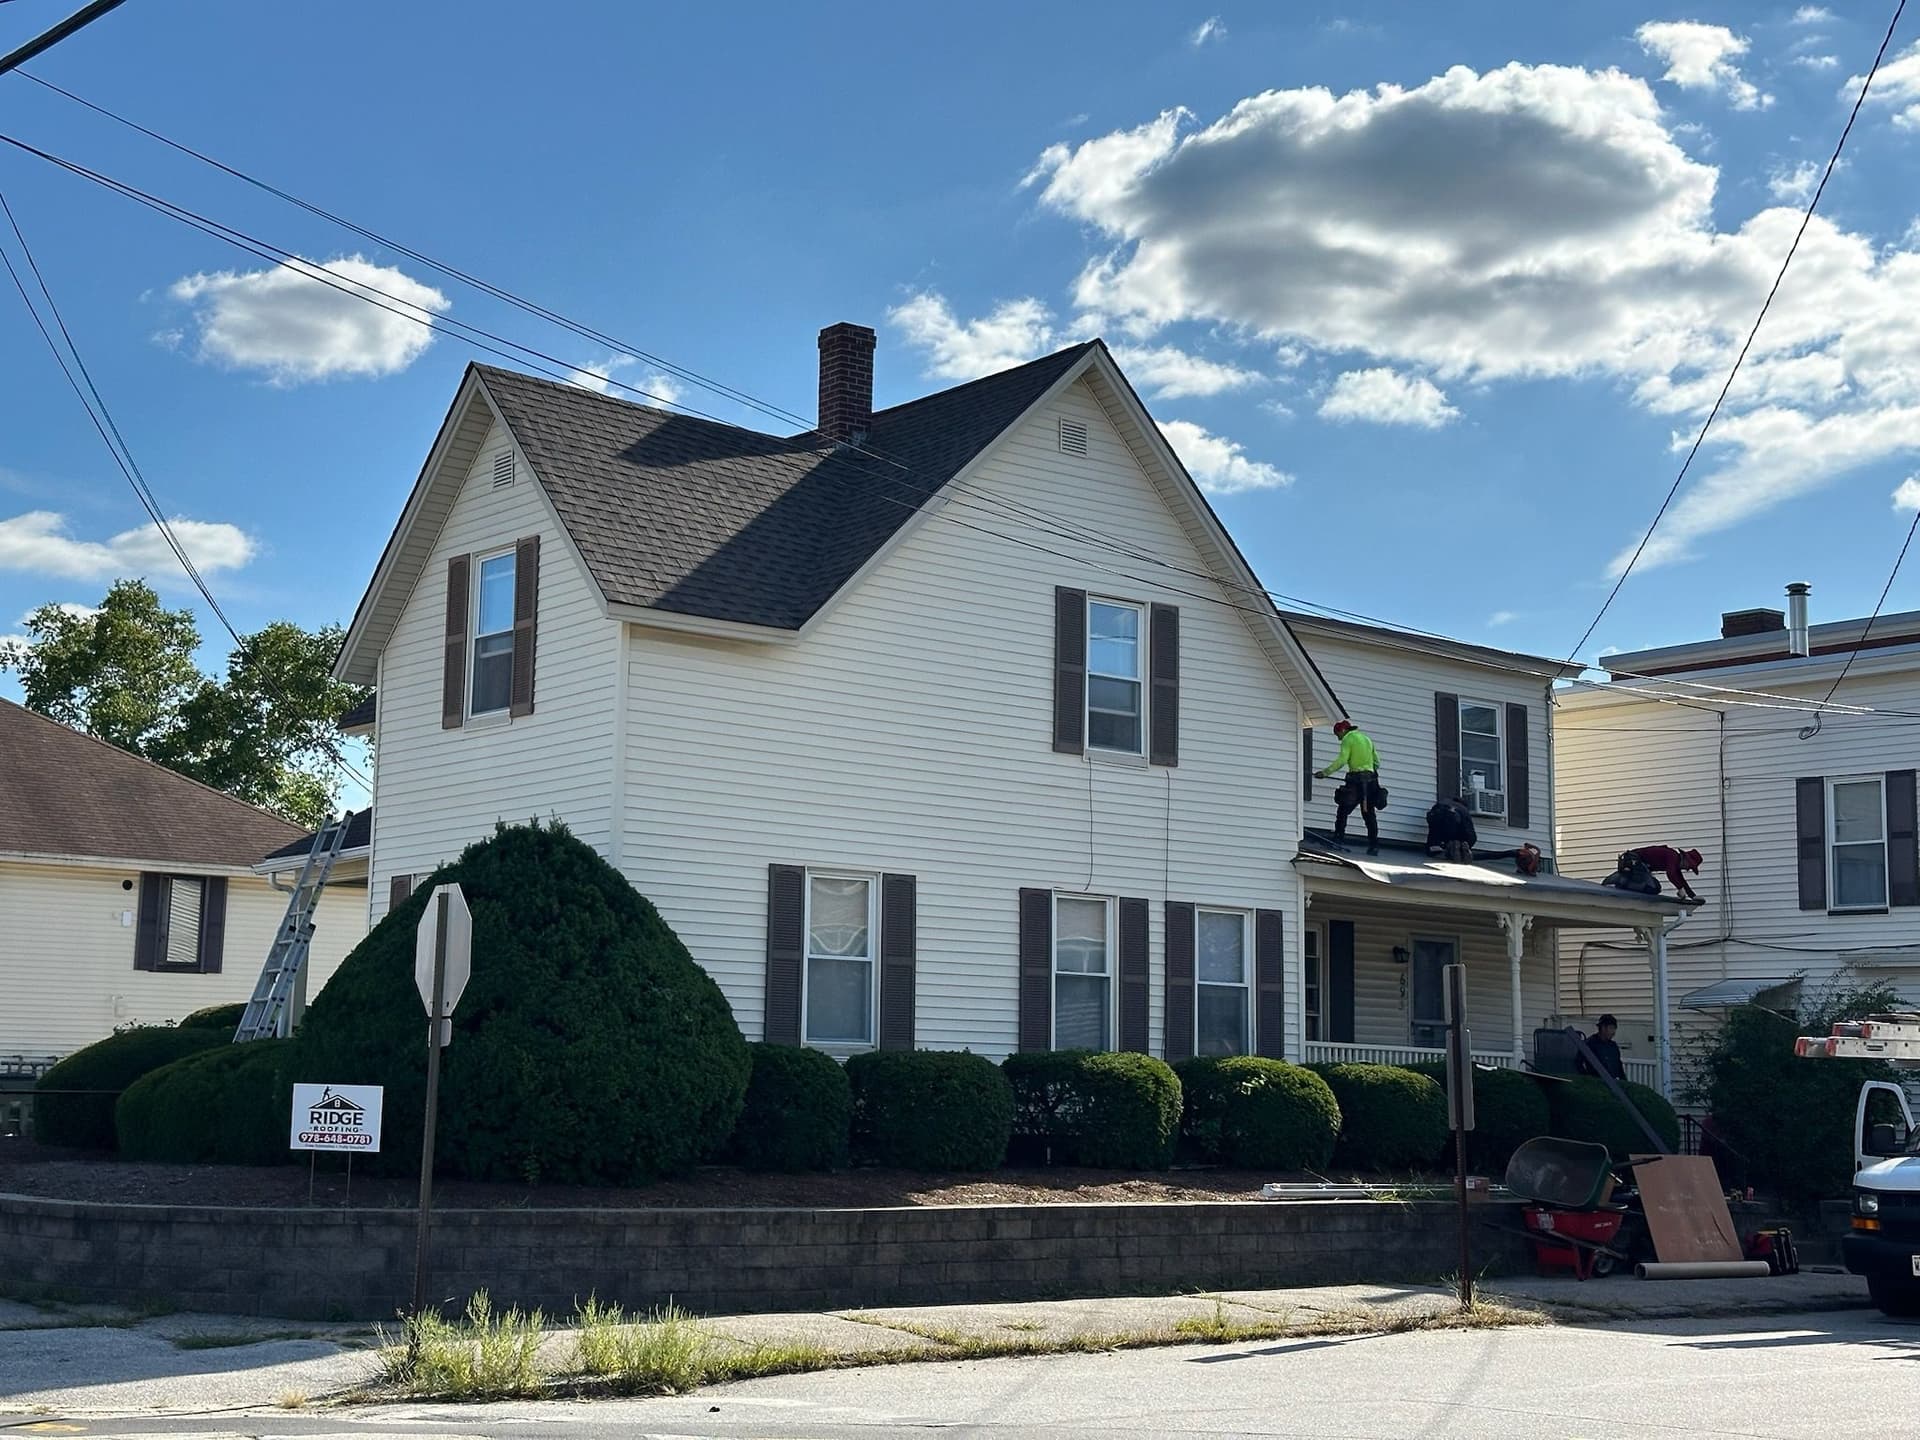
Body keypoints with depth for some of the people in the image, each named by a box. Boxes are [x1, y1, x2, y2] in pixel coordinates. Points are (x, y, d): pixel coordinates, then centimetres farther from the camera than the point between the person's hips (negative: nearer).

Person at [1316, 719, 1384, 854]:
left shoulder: (1348, 739, -2)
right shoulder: (1367, 739, 20)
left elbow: (1341, 760, -15)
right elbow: (1377, 762, 20)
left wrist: (1325, 772, -15)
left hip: (1356, 779, -6)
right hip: (1370, 780, 6)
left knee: (1343, 811, 1)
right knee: (1369, 814, 7)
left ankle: (1338, 840, -4)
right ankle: (1374, 846, 3)